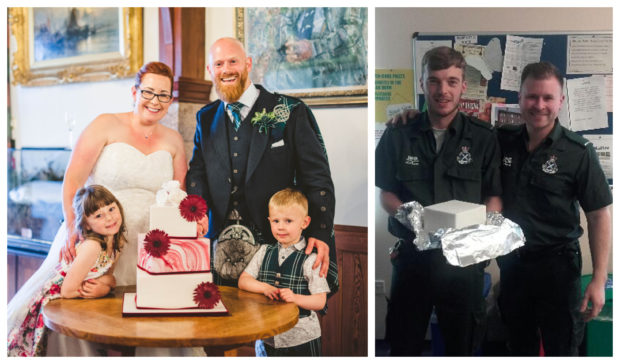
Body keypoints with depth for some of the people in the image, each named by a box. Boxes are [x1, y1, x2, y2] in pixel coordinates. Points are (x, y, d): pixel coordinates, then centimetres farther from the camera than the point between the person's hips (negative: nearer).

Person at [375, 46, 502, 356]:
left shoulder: (483, 138, 0)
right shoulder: (398, 136, 1)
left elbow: (494, 196, 2)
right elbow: (386, 194, 4)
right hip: (412, 254, 0)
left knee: (462, 345, 16)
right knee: (403, 345, 12)